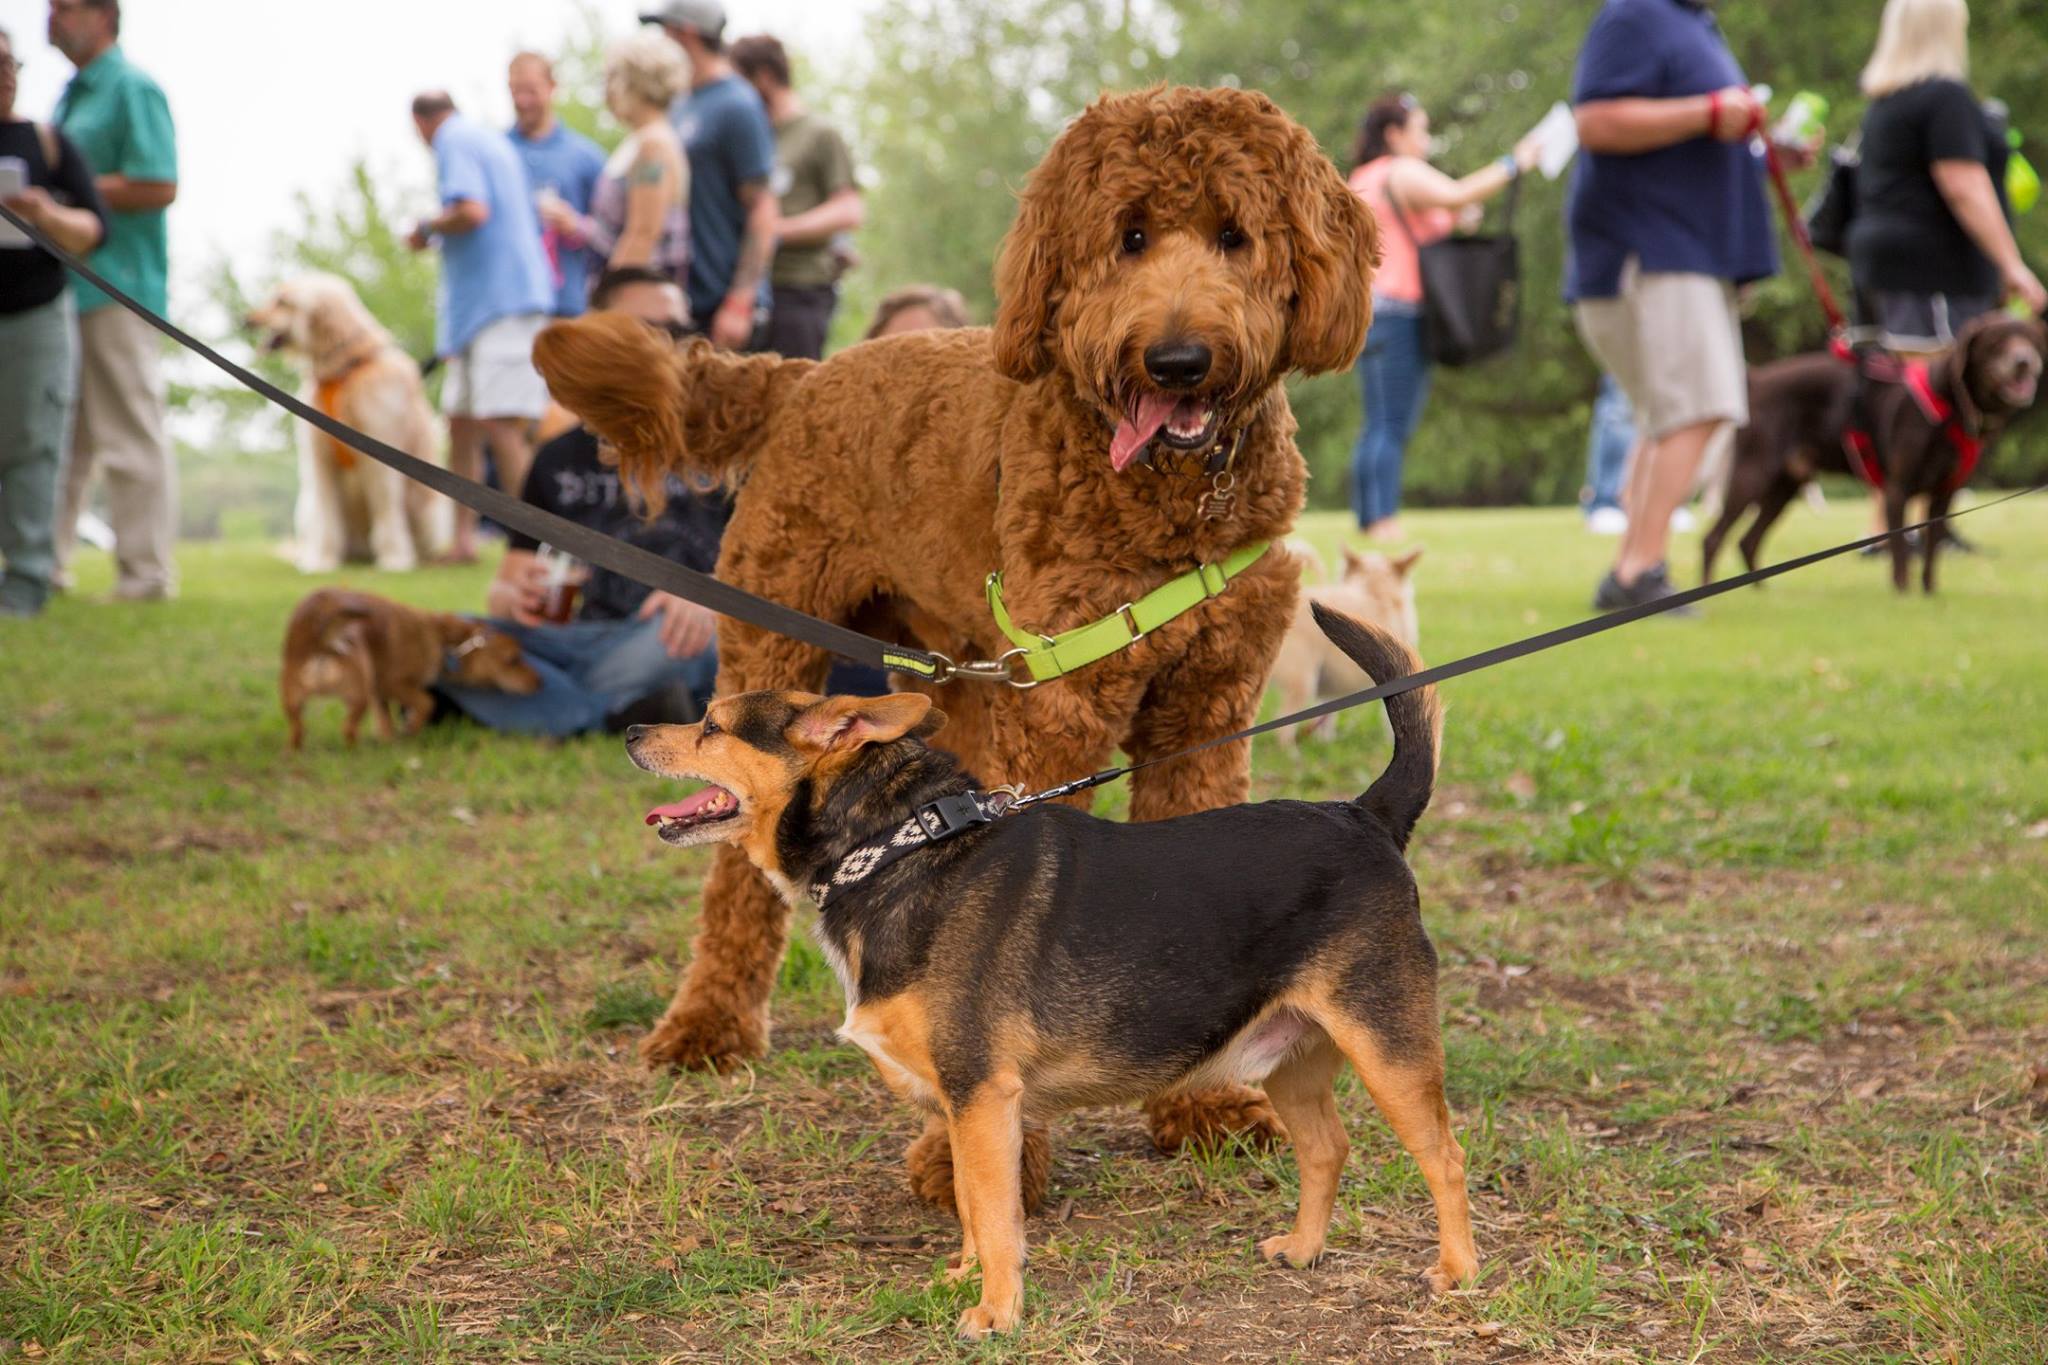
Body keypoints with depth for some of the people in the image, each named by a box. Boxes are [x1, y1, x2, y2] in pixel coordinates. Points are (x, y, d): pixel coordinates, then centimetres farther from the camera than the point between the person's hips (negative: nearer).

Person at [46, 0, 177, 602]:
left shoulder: (133, 89, -8)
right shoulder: (73, 93, 19)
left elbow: (159, 187, -17)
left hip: (116, 287, -9)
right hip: (66, 287, 9)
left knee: (131, 434, -5)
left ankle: (145, 572, 0)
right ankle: (45, 564, 19)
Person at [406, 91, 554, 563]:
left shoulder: (454, 142, -7)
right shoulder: (492, 140, 22)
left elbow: (473, 209, -23)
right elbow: (531, 220, 28)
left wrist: (427, 229, -5)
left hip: (499, 302, -10)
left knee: (500, 426, -14)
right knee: (461, 420, 11)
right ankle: (463, 538, 14)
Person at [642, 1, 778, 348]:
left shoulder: (737, 105, -11)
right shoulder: (681, 107, 14)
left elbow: (762, 211, -15)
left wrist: (739, 302, -21)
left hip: (719, 302, -8)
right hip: (680, 299, 8)